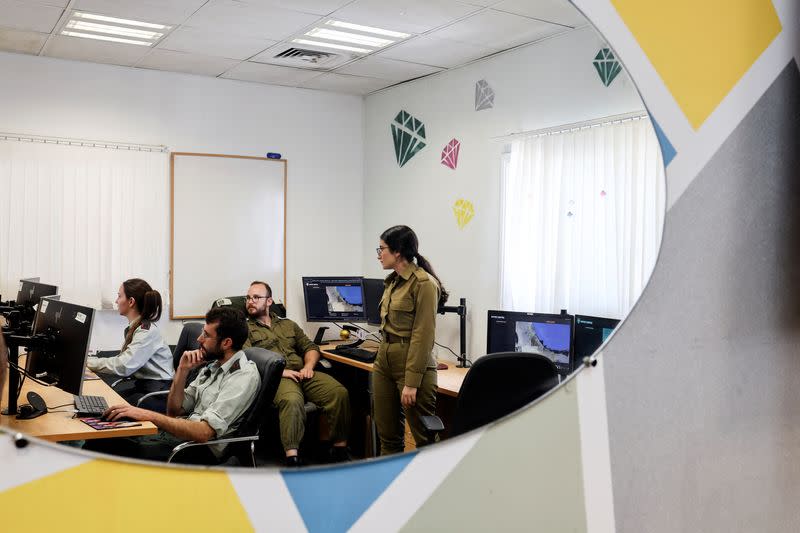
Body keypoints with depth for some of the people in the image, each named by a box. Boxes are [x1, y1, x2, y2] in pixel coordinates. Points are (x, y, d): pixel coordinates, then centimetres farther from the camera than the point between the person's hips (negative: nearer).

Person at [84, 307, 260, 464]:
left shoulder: (244, 376, -15)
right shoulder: (213, 365, 13)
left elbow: (204, 432, -25)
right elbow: (174, 411, 15)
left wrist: (148, 415, -25)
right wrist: (183, 371, 1)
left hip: (201, 449, -8)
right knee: (99, 441, -6)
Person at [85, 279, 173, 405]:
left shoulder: (147, 331, -17)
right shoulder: (134, 328, 12)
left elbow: (123, 367, -23)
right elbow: (123, 360, 10)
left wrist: (88, 361, -12)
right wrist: (89, 359, 1)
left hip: (158, 392, -8)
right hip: (142, 386, 8)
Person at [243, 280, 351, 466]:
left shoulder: (288, 324, 27)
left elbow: (311, 348, 24)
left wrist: (308, 366, 1)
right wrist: (280, 371, -14)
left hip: (302, 373, 5)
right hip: (274, 379, -4)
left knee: (339, 392, -22)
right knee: (291, 400, -40)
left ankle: (340, 448, -15)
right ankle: (292, 458, -39)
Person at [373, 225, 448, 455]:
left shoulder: (423, 283, -14)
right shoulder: (392, 281, 12)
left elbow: (423, 336, -17)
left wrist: (412, 382, -18)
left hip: (412, 362, -8)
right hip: (384, 360, 8)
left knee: (424, 436, 0)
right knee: (387, 434, 12)